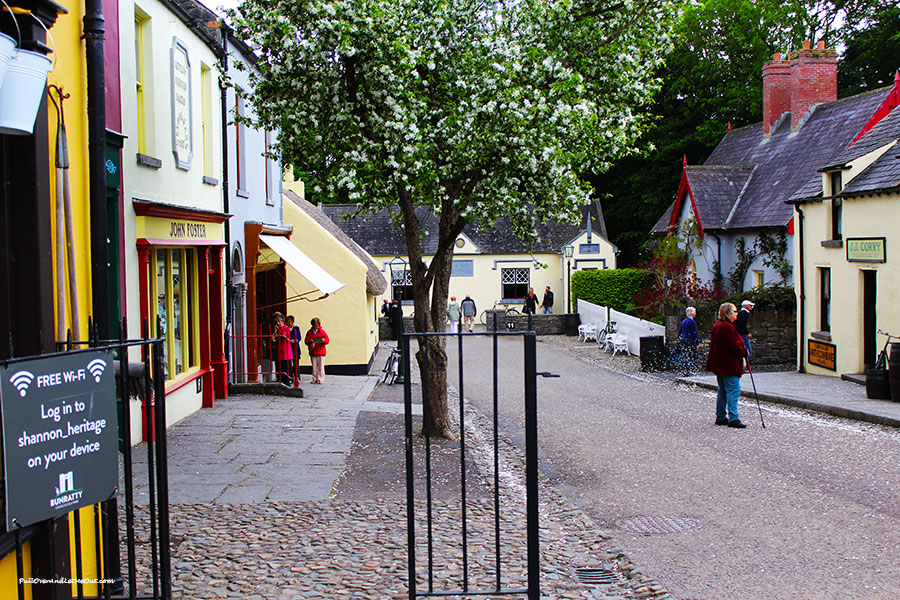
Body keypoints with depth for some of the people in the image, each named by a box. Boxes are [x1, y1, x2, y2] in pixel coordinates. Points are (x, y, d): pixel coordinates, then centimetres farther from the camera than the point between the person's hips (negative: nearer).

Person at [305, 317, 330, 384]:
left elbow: (327, 340, 1)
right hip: (312, 352, 1)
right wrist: (310, 342, -20)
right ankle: (314, 379, 10)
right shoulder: (309, 332, 6)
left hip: (321, 352, -1)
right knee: (314, 366, 3)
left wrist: (323, 341, -21)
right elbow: (306, 341, 2)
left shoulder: (322, 331, 3)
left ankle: (320, 379, 1)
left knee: (321, 366, -3)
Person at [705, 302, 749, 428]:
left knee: (723, 390, 15)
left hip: (719, 365, 10)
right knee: (733, 390, -8)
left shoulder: (717, 326, 12)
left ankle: (720, 417, 19)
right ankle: (733, 418, -11)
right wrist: (745, 352, -4)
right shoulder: (728, 327, -19)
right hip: (729, 366, -10)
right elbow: (735, 347, -22)